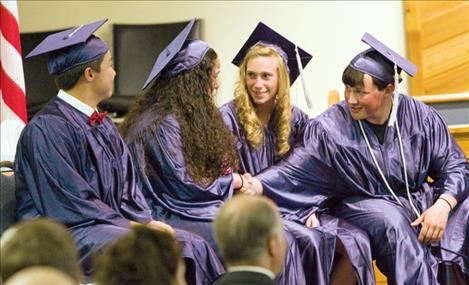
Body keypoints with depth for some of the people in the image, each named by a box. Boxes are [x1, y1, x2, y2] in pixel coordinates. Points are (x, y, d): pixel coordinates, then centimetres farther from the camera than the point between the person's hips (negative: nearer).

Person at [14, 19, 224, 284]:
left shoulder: (103, 124, 16)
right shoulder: (47, 129, -13)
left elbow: (127, 187, 14)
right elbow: (72, 203, -17)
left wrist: (147, 221, -6)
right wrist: (136, 226, -16)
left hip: (111, 223, 8)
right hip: (69, 231, -8)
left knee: (192, 245, -14)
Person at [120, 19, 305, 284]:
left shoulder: (193, 115, 15)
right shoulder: (162, 123, -15)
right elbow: (181, 186, -18)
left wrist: (240, 181, 2)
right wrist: (233, 181, -4)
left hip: (206, 209, 9)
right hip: (178, 217, -9)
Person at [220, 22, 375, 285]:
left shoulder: (295, 118, 11)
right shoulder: (229, 116, -2)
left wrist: (310, 211, -4)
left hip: (297, 209, 5)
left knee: (358, 243, -19)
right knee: (308, 241, -33)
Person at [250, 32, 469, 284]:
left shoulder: (420, 117, -3)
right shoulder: (331, 127, -8)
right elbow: (296, 170, -12)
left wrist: (442, 206, -19)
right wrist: (256, 185, -30)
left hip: (420, 198, 3)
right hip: (367, 205, -3)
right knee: (391, 222, -36)